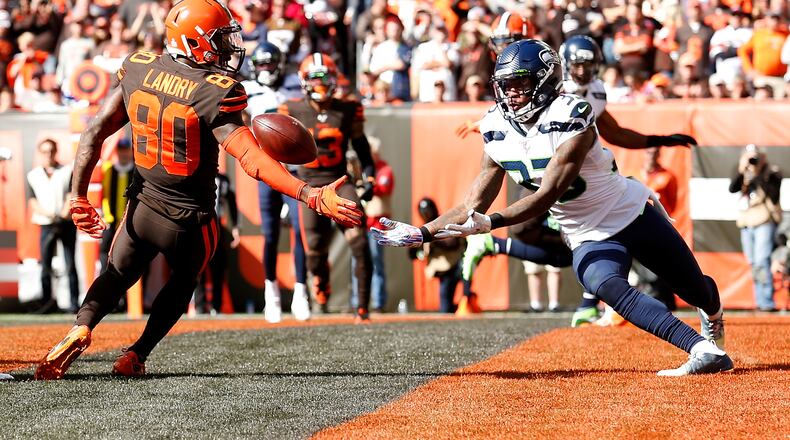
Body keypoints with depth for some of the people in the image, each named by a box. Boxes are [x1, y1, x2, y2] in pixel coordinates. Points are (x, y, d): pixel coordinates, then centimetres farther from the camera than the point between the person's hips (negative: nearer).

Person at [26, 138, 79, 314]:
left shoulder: (68, 171, 7)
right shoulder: (33, 175, 10)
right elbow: (32, 201, 4)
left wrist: (62, 216, -15)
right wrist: (49, 215, -12)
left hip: (67, 223, -1)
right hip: (46, 225, 2)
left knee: (70, 265, -3)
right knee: (45, 264, -2)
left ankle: (74, 302, -2)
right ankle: (47, 301, 4)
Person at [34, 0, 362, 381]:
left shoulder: (138, 69, -6)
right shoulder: (215, 93, -22)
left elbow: (96, 131, -5)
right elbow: (252, 160, -30)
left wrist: (78, 196, 1)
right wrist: (313, 197, -34)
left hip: (143, 206, 3)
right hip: (190, 219, -3)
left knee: (117, 275, 24)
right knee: (182, 283, 27)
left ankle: (81, 328, -4)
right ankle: (136, 355, 21)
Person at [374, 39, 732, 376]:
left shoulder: (571, 121, -27)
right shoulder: (500, 135, -7)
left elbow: (547, 195, -32)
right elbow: (473, 207, -3)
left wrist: (490, 223, -41)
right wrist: (421, 233, -14)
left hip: (632, 213, -3)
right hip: (589, 239, 3)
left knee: (693, 288, 10)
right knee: (608, 288, -29)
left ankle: (713, 314, 51)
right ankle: (704, 351, -35)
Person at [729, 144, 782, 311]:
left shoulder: (772, 173, -1)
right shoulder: (744, 175, 13)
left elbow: (773, 194, -15)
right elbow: (732, 188, -3)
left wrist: (758, 176, -16)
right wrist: (741, 171, -14)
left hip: (764, 222, -6)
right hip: (746, 222, 6)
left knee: (762, 262, -16)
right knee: (753, 264, 6)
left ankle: (766, 302, -18)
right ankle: (759, 301, 10)